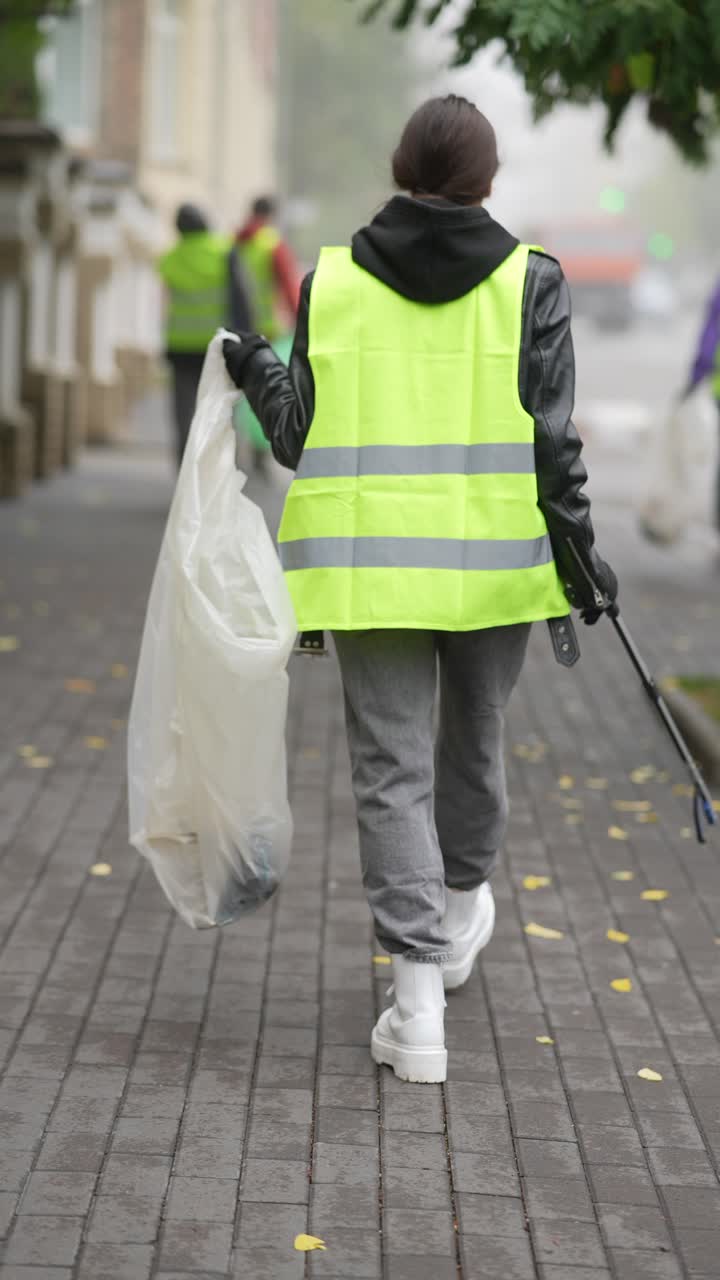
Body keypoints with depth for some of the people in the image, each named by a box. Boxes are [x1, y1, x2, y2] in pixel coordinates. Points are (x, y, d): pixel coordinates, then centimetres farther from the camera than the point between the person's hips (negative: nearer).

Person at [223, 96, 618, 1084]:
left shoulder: (333, 283, 0)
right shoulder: (528, 282, -4)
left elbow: (300, 436, 3)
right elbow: (550, 435, -9)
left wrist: (258, 374, 21)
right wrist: (579, 552, -1)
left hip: (371, 566, 0)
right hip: (494, 559, 0)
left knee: (392, 769, 1)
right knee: (474, 737, 22)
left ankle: (418, 1004, -7)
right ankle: (461, 912, 46)